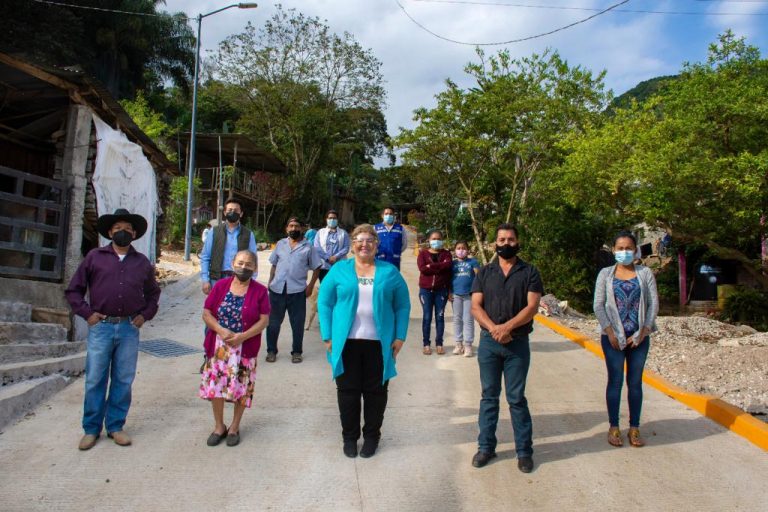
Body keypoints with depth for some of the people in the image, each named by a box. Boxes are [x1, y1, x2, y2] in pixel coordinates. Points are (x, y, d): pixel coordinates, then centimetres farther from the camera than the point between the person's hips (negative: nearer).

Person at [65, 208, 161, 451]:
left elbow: (153, 293, 21)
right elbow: (73, 290, 7)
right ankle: (91, 429, 17)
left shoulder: (142, 262, 11)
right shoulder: (94, 256, 5)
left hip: (129, 329, 2)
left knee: (123, 381, 7)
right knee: (95, 380, 3)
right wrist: (87, 313, -3)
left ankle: (115, 426, 19)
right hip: (100, 327, -1)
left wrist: (145, 314, 8)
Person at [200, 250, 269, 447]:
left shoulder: (259, 290, -4)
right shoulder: (220, 285, 1)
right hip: (218, 346, 2)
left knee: (241, 387, 5)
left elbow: (264, 320, -7)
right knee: (215, 385, 4)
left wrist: (243, 336, -18)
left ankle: (234, 427, 25)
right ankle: (219, 426, 24)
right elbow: (206, 314, 1)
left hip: (245, 347, -1)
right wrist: (221, 330, -15)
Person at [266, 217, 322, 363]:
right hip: (277, 289, 2)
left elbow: (316, 268, 3)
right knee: (273, 321, 9)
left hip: (297, 290, -2)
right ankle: (271, 351, 22)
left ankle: (296, 352, 20)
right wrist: (270, 282, 8)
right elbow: (274, 265, 15)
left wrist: (310, 286, -5)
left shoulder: (308, 247, 1)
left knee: (297, 323, 6)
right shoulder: (280, 244, 10)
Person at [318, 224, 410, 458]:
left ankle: (372, 436, 26)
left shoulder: (390, 272, 4)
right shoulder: (339, 269, 3)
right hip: (346, 342, 0)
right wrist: (328, 336, -5)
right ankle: (349, 436, 25)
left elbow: (403, 306, 5)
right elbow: (324, 303, 2)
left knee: (376, 391, 9)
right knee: (348, 390, 8)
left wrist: (400, 337, -3)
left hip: (379, 343, 0)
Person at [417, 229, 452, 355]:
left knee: (440, 317, 5)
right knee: (427, 317, 2)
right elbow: (422, 268, -13)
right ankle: (426, 344, 10)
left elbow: (448, 265, -14)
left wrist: (431, 266, -15)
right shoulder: (423, 253, 5)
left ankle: (439, 344, 13)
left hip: (441, 290, 1)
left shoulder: (446, 253, 8)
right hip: (426, 290, -1)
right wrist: (440, 267, -14)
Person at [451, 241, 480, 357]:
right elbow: (448, 278, 8)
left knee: (468, 320, 1)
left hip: (469, 295, -2)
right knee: (457, 319, 9)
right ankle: (459, 344, 18)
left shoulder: (472, 262, 1)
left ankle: (468, 345, 6)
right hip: (456, 295, 2)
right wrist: (449, 293, 2)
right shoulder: (453, 263, 6)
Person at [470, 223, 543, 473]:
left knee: (517, 398, 4)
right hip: (488, 341, 2)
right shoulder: (485, 272, 7)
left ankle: (524, 450, 16)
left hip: (518, 343, -2)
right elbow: (475, 306, -1)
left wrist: (507, 326, -19)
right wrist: (493, 329, -17)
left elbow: (532, 306, -8)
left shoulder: (529, 272, 1)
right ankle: (486, 447, 21)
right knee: (489, 396, 10)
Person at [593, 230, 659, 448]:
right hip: (613, 336, -1)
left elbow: (653, 304, 1)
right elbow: (598, 305, -1)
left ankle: (634, 428, 17)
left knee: (635, 382, 8)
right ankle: (614, 427, 13)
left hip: (639, 337, 1)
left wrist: (643, 332, -7)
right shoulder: (606, 274, 3)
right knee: (615, 381, 3)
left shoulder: (645, 273, 4)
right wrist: (610, 332, -11)